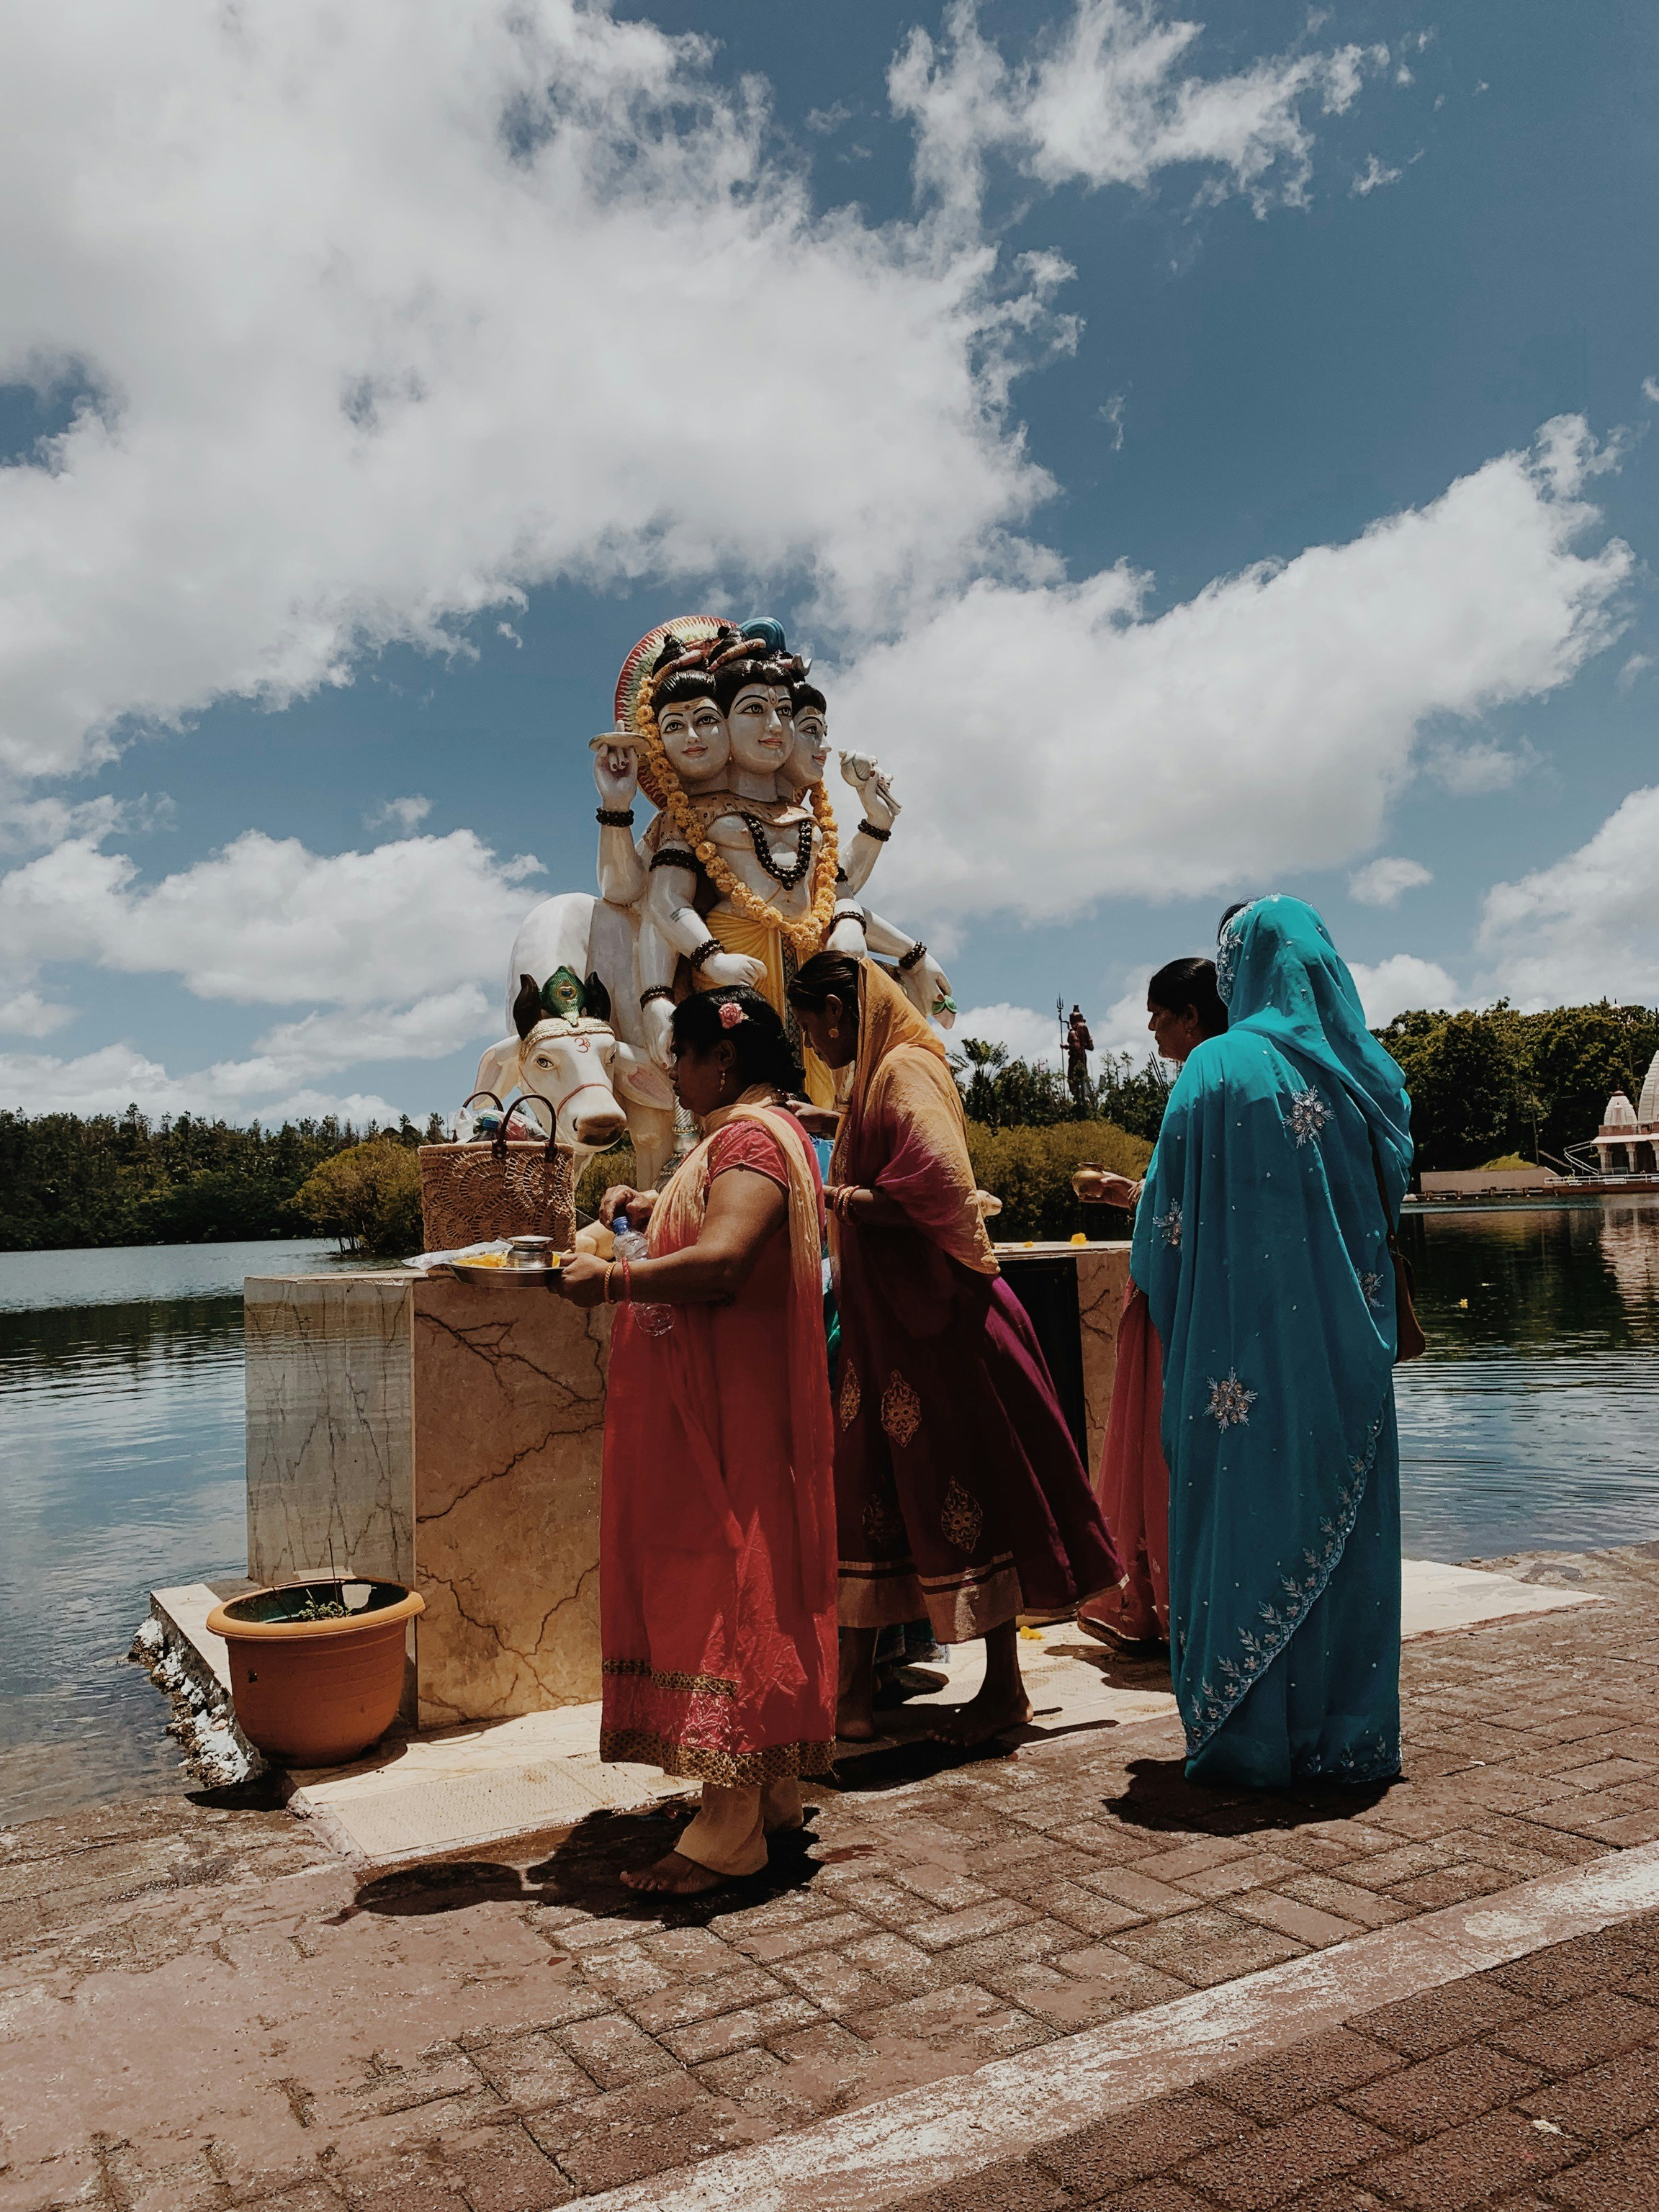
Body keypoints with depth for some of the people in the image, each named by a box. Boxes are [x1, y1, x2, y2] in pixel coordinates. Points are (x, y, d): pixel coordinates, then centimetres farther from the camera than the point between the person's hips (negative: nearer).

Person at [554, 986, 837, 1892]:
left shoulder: (750, 1136, -16)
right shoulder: (769, 1131, 19)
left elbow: (721, 1262, -29)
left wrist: (610, 1280, -20)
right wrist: (655, 1208, 19)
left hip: (728, 1408, -11)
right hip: (724, 1401, 11)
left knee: (722, 1583, -7)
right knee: (746, 1583, 15)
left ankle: (730, 1826, 1)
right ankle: (769, 1789, 25)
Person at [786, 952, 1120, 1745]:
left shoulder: (906, 1069, -14)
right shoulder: (875, 1077, 16)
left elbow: (943, 1188, -26)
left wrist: (850, 1200, -17)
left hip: (936, 1322, -10)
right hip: (884, 1323, 10)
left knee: (960, 1497, 1)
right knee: (867, 1493, 10)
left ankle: (1004, 1685, 15)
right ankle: (854, 1686, 19)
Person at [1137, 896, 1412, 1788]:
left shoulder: (1218, 1069, -8)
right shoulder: (1368, 1071, 4)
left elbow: (1169, 1218, -6)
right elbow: (1394, 1195, 14)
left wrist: (1171, 1313, 10)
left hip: (1242, 1346, -4)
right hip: (1347, 1345, 4)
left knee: (1245, 1514, 5)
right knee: (1344, 1520, 12)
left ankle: (1247, 1739, 13)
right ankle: (1351, 1735, 21)